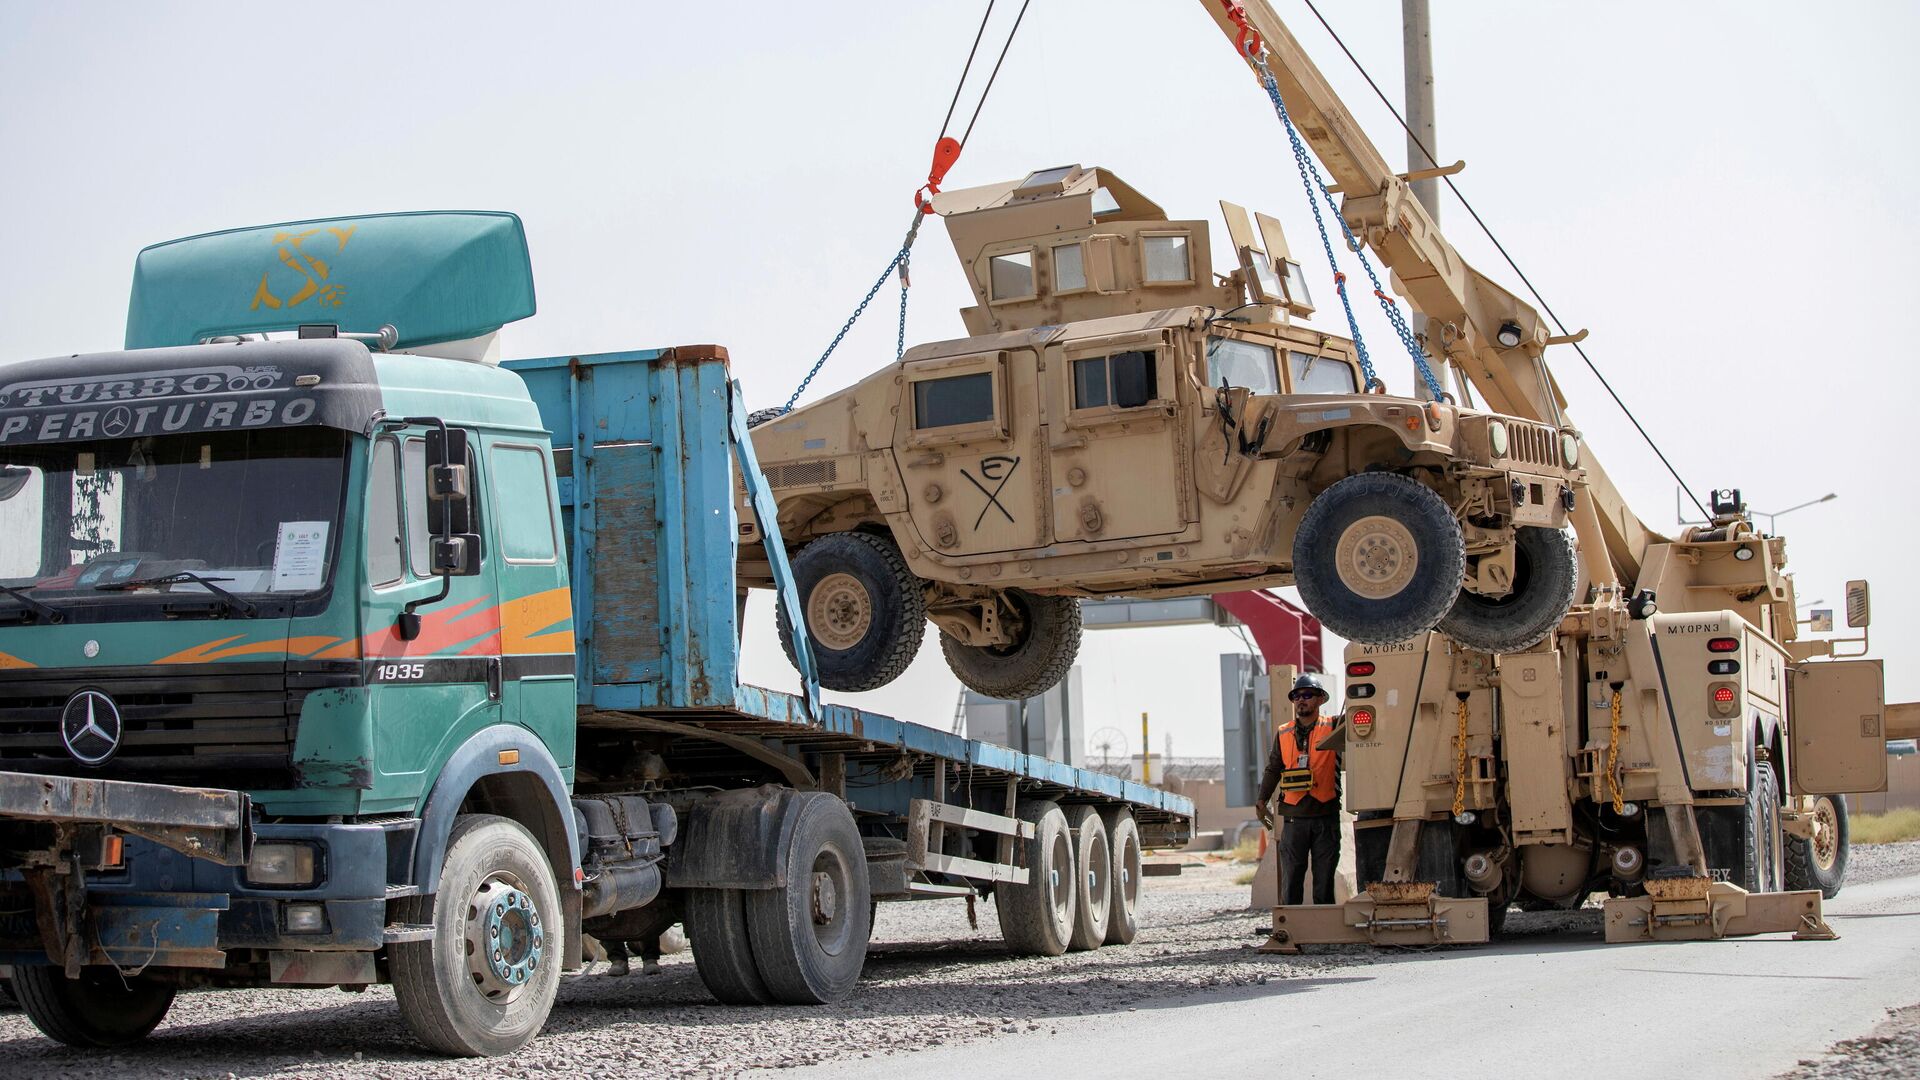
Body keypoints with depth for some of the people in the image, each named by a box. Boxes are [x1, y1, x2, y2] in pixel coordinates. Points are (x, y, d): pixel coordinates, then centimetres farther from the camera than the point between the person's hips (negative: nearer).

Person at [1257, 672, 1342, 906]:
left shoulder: (1333, 727, 3)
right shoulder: (1283, 734, 11)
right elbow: (1273, 769, 16)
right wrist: (1262, 801, 8)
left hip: (1326, 815, -2)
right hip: (1294, 817, 2)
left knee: (1324, 879, 4)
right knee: (1291, 878, 0)